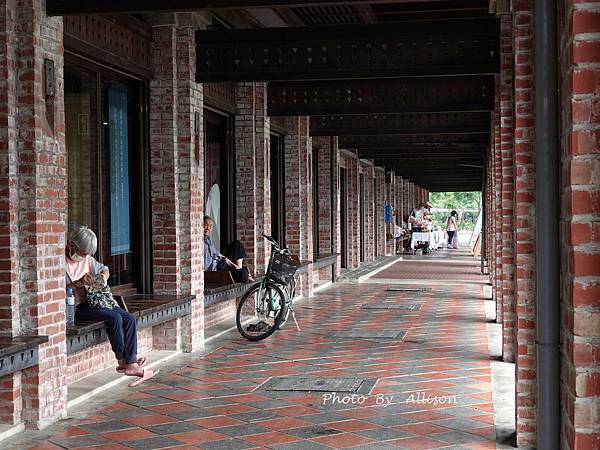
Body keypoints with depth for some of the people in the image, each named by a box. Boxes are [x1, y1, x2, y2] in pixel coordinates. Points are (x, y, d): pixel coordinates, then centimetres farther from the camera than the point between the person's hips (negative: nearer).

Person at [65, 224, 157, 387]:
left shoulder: (87, 259, 9)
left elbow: (103, 269, 25)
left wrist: (104, 275, 2)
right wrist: (78, 283, -29)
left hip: (93, 301, 8)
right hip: (76, 308, -8)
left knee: (129, 319, -11)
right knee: (115, 317, -27)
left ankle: (131, 365, -14)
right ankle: (122, 361, -11)